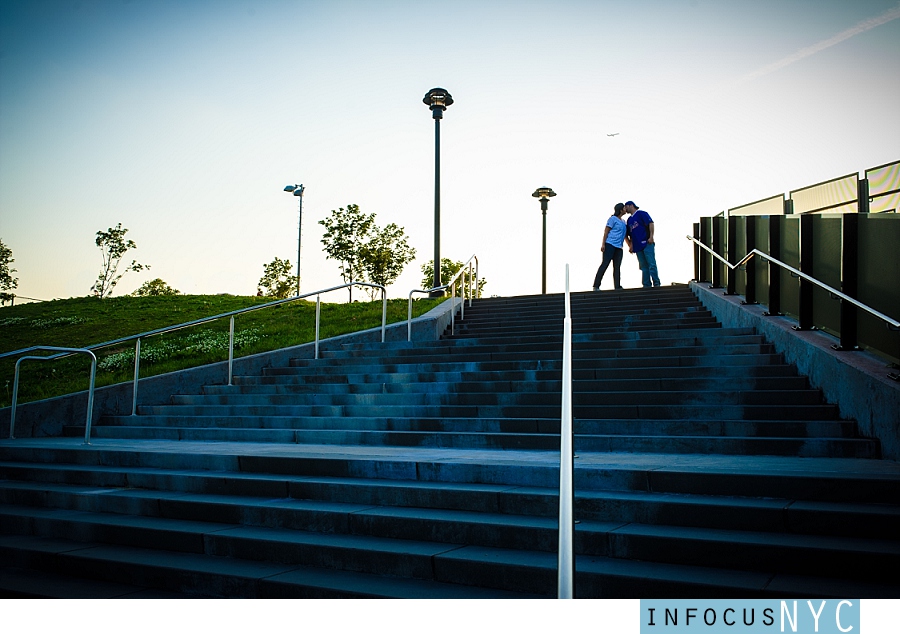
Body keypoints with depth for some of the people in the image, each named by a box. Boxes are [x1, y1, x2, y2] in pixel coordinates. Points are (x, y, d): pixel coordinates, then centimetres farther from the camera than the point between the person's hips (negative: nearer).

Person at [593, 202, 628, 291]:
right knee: (605, 264, -12)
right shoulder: (613, 219, -2)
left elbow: (625, 235, 29)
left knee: (617, 267, 3)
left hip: (618, 247, 8)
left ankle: (617, 286, 3)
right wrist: (603, 244, -14)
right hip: (610, 244, -8)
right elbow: (606, 231, -6)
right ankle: (596, 286, -12)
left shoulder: (623, 222, 21)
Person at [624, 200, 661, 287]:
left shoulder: (641, 213, 2)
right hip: (637, 246, 7)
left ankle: (656, 283, -8)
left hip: (647, 243, -7)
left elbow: (650, 223, -8)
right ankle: (647, 284, 6)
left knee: (651, 264, -10)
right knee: (643, 266, 5)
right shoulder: (629, 220, 23)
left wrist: (651, 237, -16)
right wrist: (631, 246, 14)